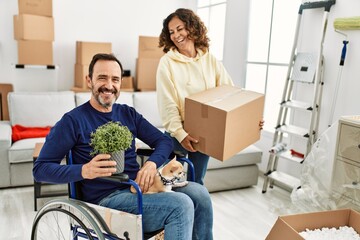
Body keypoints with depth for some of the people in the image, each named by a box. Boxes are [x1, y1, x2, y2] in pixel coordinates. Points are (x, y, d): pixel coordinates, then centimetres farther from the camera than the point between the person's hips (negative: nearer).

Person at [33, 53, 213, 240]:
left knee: (199, 194, -15)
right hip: (107, 198, -6)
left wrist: (152, 163, -12)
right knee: (181, 206, -25)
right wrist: (84, 171, -25)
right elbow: (40, 169, -7)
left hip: (138, 187, 6)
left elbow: (164, 141, 11)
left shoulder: (128, 113, 12)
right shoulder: (73, 121, -4)